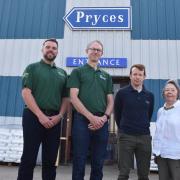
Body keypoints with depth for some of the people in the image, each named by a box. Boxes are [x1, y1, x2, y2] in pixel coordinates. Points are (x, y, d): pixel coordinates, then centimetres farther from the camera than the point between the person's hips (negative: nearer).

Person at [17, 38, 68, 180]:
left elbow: (65, 98, 13)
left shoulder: (62, 73, 16)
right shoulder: (32, 68, 5)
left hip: (54, 120, 4)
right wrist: (40, 115, -14)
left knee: (50, 160, 8)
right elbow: (26, 92, -6)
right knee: (29, 159, -1)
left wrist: (60, 115, -5)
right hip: (34, 117, -3)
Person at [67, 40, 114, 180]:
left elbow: (110, 101, 14)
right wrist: (91, 117, -12)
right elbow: (73, 97, -4)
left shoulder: (106, 76, 19)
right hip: (82, 120, -3)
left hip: (102, 122, 4)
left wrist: (104, 117, -6)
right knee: (79, 162, 0)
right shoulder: (78, 72, 8)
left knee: (98, 163, 9)